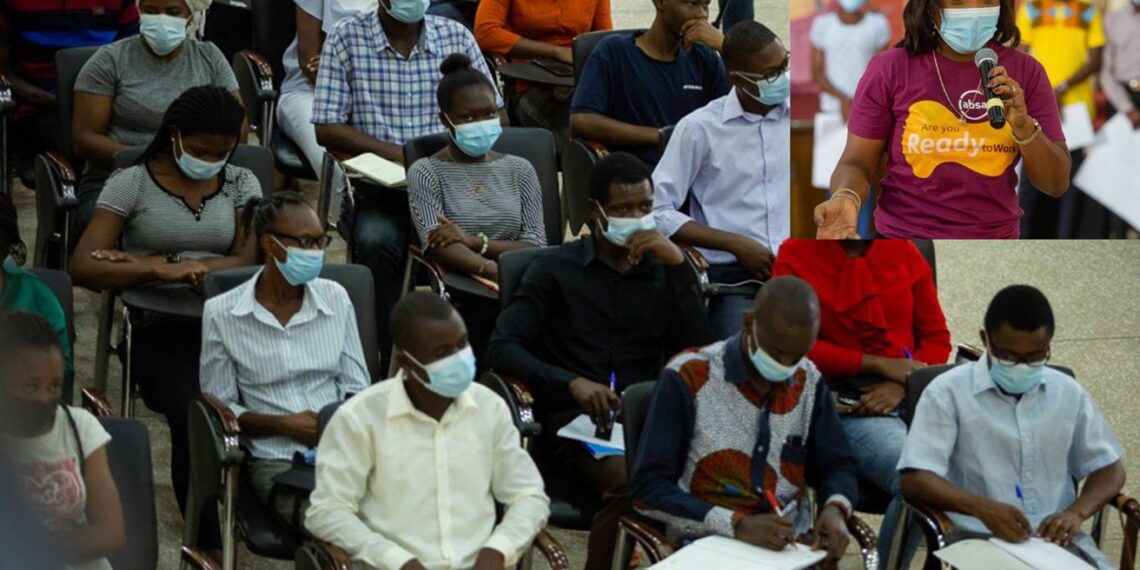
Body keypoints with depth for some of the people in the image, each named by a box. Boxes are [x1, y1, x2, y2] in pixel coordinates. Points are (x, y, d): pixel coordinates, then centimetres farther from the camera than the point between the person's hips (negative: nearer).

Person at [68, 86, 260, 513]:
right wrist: (163, 268, -16)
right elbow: (83, 267, -1)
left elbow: (252, 261, -1)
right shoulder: (132, 184, 7)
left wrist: (137, 264, -7)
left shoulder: (240, 184, 15)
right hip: (161, 329, -2)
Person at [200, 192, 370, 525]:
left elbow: (357, 388, 14)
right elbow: (220, 406, 6)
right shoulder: (222, 314, 1)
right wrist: (283, 425, -9)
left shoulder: (335, 298, 11)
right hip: (276, 459, -3)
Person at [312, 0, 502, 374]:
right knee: (377, 242, -34)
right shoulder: (346, 39, 2)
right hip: (379, 188, -1)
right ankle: (386, 361, -23)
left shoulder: (457, 37, 9)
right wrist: (397, 154, -16)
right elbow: (327, 129, -2)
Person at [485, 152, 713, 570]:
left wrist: (678, 265, -2)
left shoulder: (664, 271, 19)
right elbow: (501, 348, -2)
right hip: (572, 421, -3)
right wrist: (572, 383, -18)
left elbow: (698, 351, 5)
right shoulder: (556, 269, 10)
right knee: (630, 481, -36)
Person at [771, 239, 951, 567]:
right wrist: (881, 365, -7)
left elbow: (936, 337, 14)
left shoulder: (903, 251, 14)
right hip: (846, 404, -3)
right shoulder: (797, 255, 5)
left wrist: (901, 385, -6)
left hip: (912, 397, 3)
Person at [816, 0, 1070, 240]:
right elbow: (857, 164, -6)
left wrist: (1023, 126, -21)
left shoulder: (1024, 72, -4)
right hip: (903, 234, -1)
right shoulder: (889, 69, -8)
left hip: (996, 234, 2)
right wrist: (846, 198, -28)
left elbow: (1056, 184, -4)